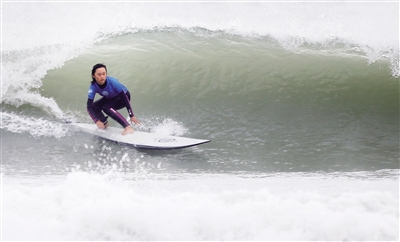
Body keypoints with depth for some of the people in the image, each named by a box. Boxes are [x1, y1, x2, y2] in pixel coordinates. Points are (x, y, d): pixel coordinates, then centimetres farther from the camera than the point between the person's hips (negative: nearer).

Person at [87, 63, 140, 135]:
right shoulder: (93, 87, -26)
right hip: (110, 98, 5)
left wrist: (132, 116, -30)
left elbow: (125, 98, -30)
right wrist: (97, 121, -42)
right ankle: (105, 123, 9)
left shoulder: (112, 82, -35)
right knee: (94, 107, -15)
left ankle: (128, 127, -34)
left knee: (106, 107, -30)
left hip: (123, 97, -5)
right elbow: (89, 106, -29)